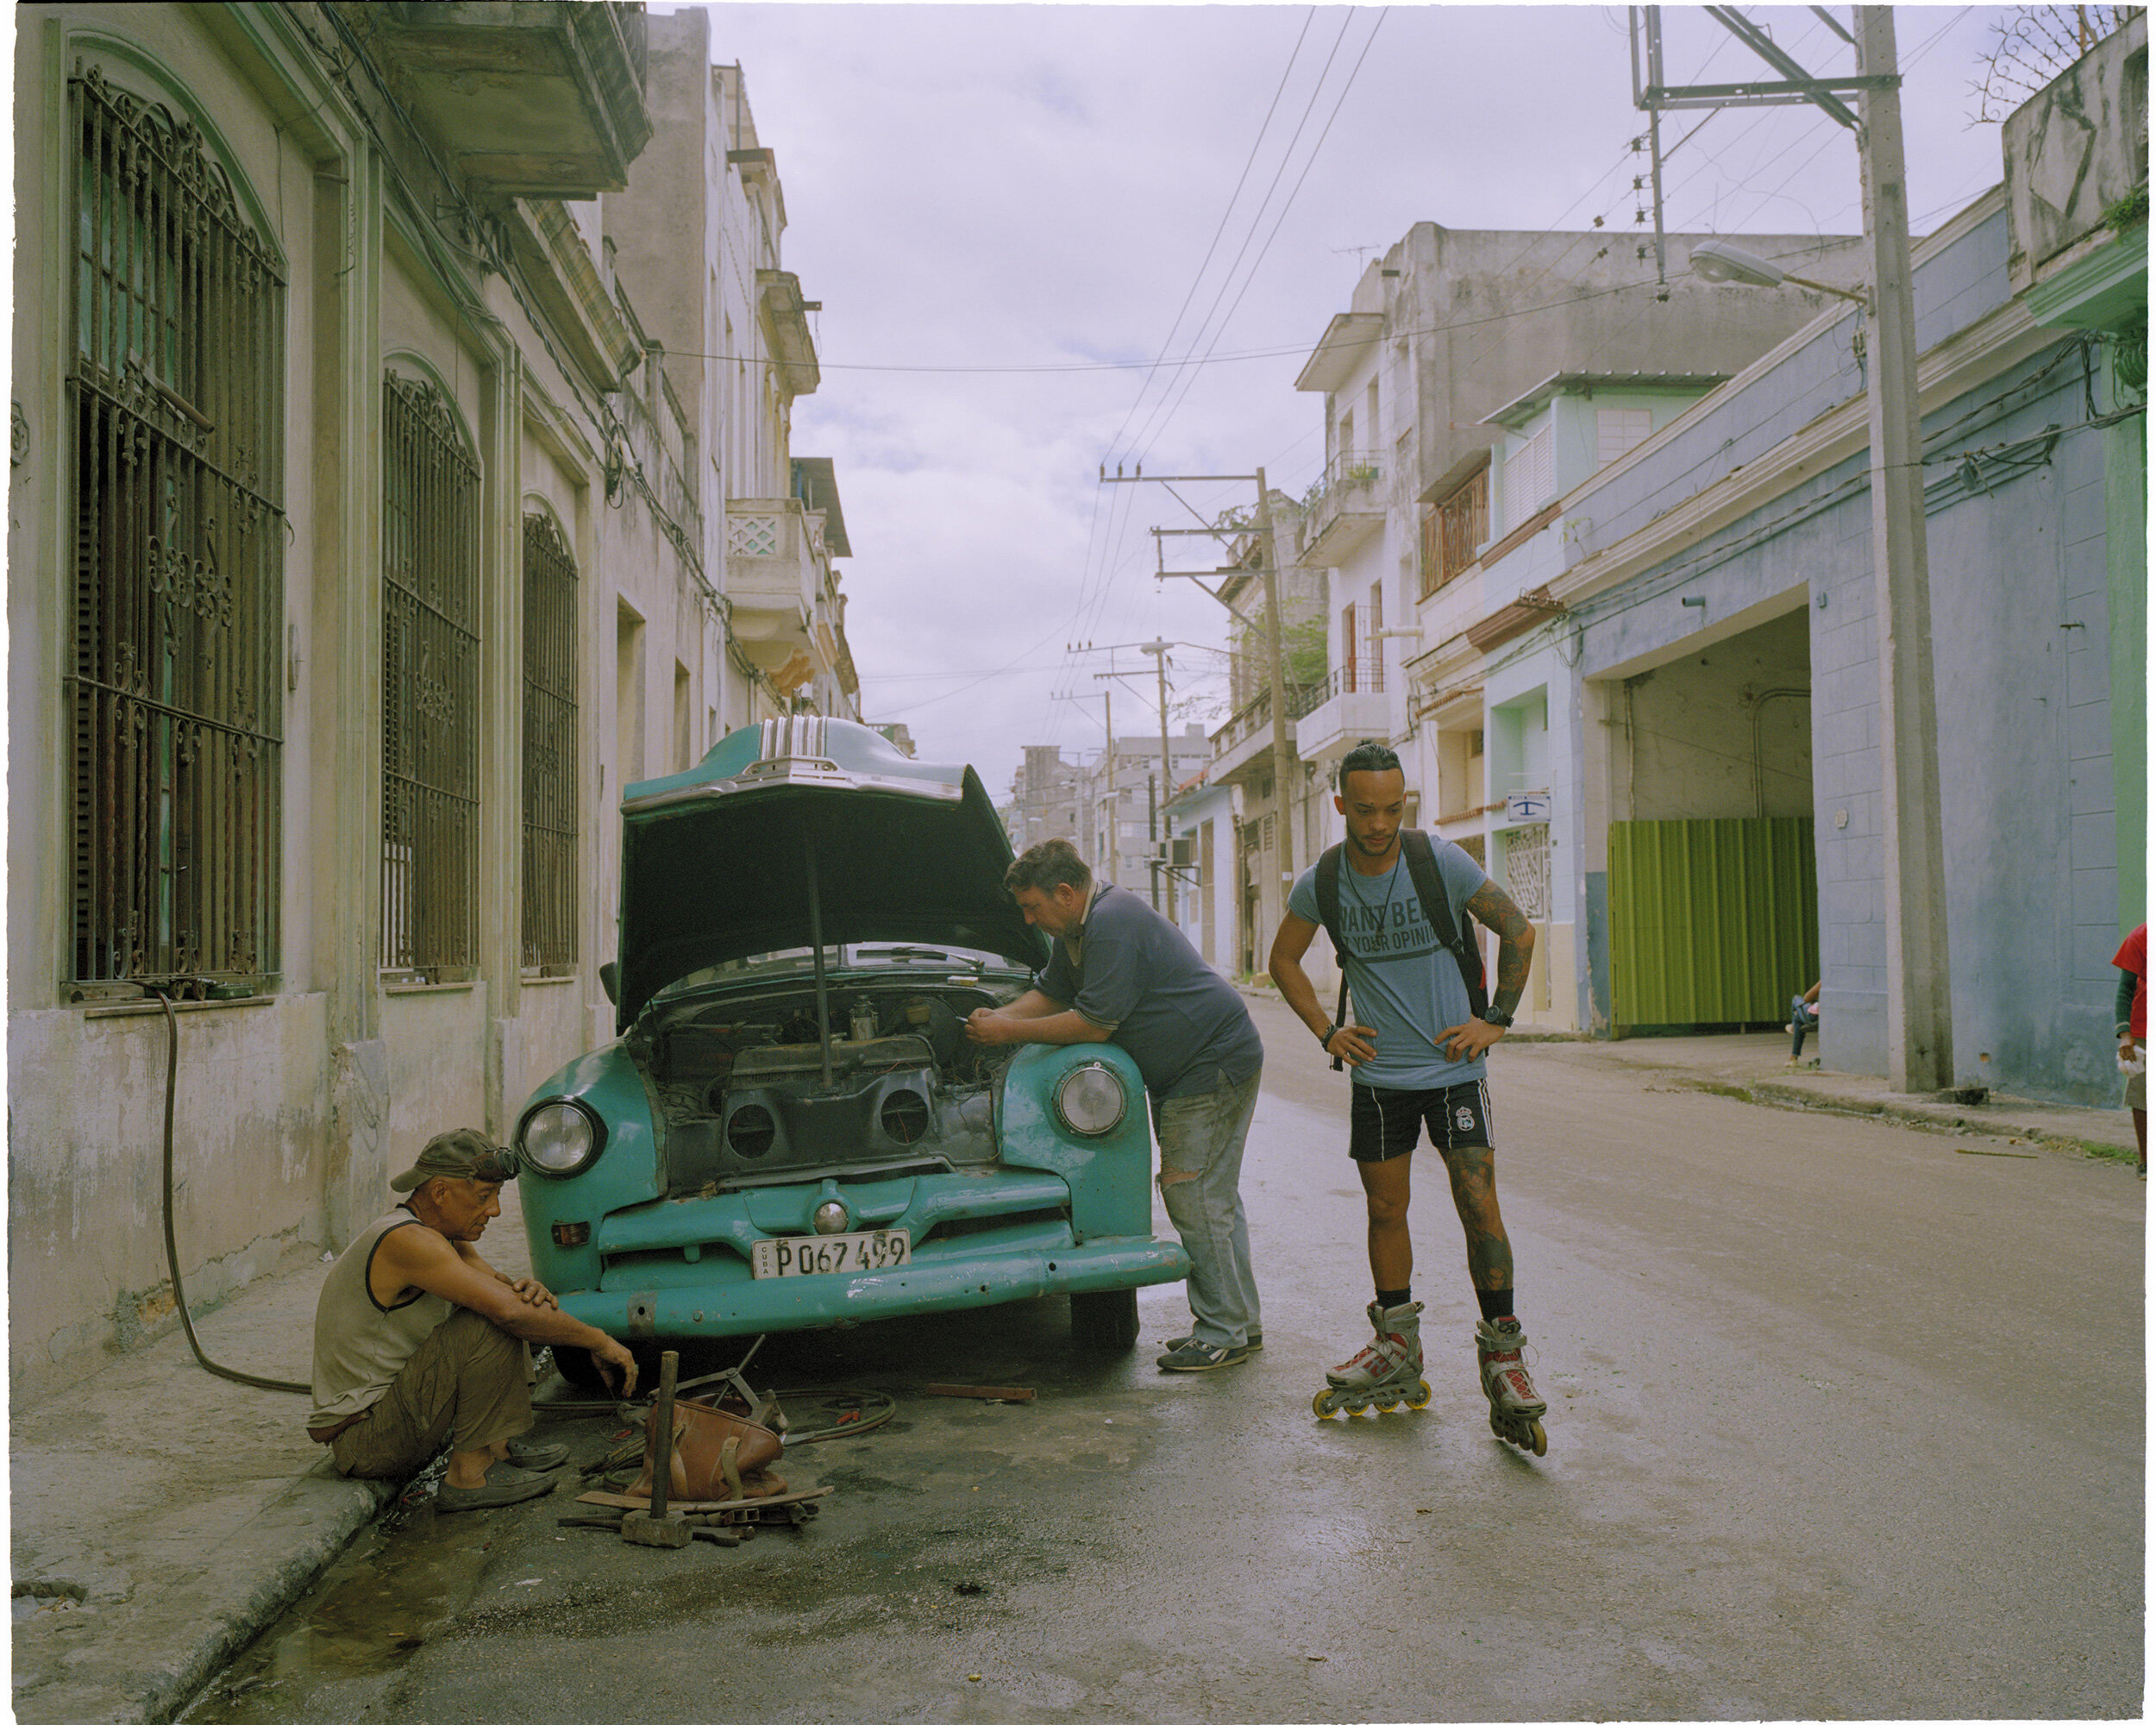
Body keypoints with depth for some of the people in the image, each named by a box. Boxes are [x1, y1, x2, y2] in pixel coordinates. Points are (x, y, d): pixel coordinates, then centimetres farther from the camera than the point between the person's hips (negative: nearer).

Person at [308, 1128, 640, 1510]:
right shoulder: (408, 1241, -25)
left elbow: (502, 1285, 11)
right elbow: (509, 1311, -33)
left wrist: (533, 1292, -15)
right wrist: (600, 1341, -23)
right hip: (362, 1441, -10)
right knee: (495, 1325, -26)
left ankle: (498, 1445, 8)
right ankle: (469, 1473, -16)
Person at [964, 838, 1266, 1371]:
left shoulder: (1112, 926, -23)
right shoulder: (1082, 927, 11)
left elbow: (1094, 1025, -23)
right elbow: (1051, 993, 21)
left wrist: (1011, 1033, -15)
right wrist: (999, 1016, 4)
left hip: (1216, 1064, -11)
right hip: (1185, 1073, 11)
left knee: (1195, 1199, -8)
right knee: (1215, 1198, 14)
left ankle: (1225, 1333, 0)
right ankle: (1241, 1321, 22)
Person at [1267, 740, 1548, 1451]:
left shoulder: (1443, 863, -11)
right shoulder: (1320, 883, -4)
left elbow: (1518, 931, 0)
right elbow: (1284, 959, 13)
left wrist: (1496, 1020, -5)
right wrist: (1326, 1031, 4)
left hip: (1453, 1068, -2)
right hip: (1377, 1074, 3)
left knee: (1479, 1207, -8)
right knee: (1385, 1211, 9)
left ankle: (1502, 1354, 3)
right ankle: (1397, 1350, 24)